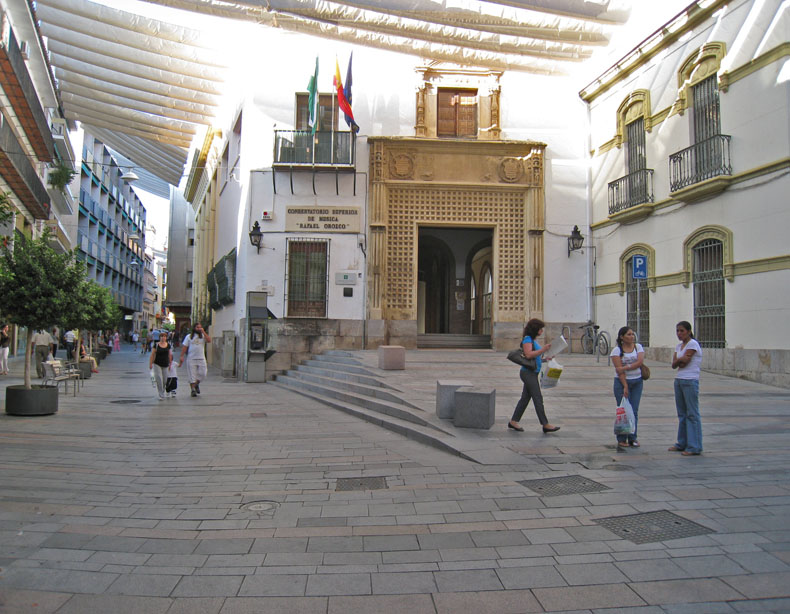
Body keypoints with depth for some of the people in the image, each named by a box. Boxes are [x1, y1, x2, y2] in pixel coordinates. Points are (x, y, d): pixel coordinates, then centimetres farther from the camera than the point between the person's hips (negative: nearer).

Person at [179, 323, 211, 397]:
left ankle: (196, 384, 23)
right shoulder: (189, 337, 9)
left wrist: (203, 332, -11)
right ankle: (193, 389, 7)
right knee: (192, 375, -2)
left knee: (203, 374, -4)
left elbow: (209, 340, -10)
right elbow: (184, 347, 5)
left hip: (201, 358, 1)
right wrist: (182, 356, -5)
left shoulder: (203, 336, 10)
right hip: (191, 359, -1)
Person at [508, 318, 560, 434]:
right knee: (538, 398, -6)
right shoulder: (527, 339, -12)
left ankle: (513, 422, 16)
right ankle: (545, 425, -2)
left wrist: (545, 358, 11)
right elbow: (528, 354, -23)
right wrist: (543, 349, -25)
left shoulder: (534, 340, 17)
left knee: (525, 398, 11)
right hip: (528, 373, -10)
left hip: (533, 373, 10)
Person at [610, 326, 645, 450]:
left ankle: (632, 438, 10)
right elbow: (619, 369, -11)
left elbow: (640, 362, -8)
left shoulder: (638, 347, 7)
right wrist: (625, 386, -16)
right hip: (622, 381, -3)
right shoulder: (617, 350, -4)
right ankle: (621, 440, 2)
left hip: (637, 381, 3)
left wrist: (626, 367, -17)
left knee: (634, 411, 3)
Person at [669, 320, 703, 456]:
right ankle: (682, 443, 21)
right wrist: (681, 361, -11)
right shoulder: (678, 346, 15)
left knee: (692, 414, -5)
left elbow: (685, 359, -16)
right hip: (679, 380, 8)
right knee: (682, 413, 13)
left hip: (690, 381, -8)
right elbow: (674, 364, 5)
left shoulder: (693, 344, -8)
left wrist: (678, 360, 1)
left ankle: (694, 447, -2)